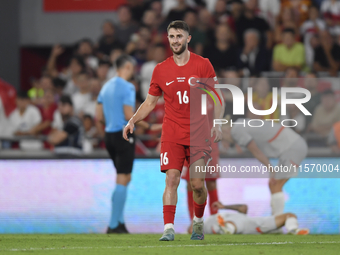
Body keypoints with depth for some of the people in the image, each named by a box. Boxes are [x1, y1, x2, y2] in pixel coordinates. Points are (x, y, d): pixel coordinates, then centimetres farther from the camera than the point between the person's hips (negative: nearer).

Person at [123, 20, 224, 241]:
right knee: (172, 179, -13)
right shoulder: (161, 70, 5)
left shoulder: (202, 65, 0)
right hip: (172, 135, 1)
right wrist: (133, 121, 0)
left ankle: (198, 222, 25)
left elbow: (217, 98, 3)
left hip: (199, 135, -1)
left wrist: (217, 124, -11)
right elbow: (150, 102, 14)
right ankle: (169, 228, -16)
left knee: (198, 184, -1)